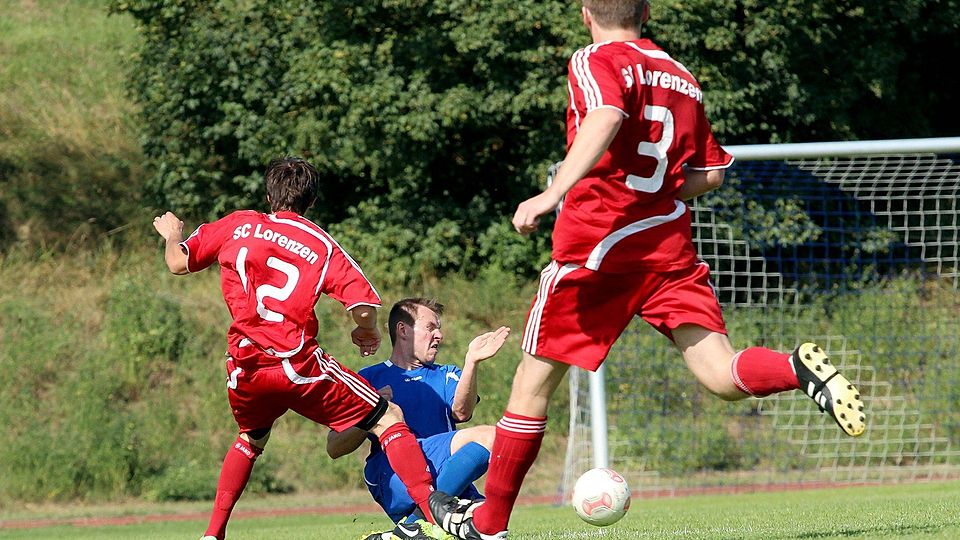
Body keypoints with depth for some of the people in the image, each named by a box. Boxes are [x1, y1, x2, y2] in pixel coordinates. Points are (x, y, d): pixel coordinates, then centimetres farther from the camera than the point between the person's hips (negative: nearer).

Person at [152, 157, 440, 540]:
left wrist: (171, 234, 36)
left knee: (251, 439, 34)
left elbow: (178, 263, 14)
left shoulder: (238, 225, 12)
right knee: (388, 419, 5)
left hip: (244, 367, 3)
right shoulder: (322, 245, 6)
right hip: (298, 364, -3)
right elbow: (364, 306, -5)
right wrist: (366, 333, 17)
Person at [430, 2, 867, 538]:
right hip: (671, 246, 4)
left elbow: (607, 117, -24)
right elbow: (712, 173, 19)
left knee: (536, 377, 9)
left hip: (596, 243, -4)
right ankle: (800, 369, -36)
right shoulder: (682, 77, 17)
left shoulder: (594, 61, -1)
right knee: (723, 376, -4)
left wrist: (554, 193, -32)